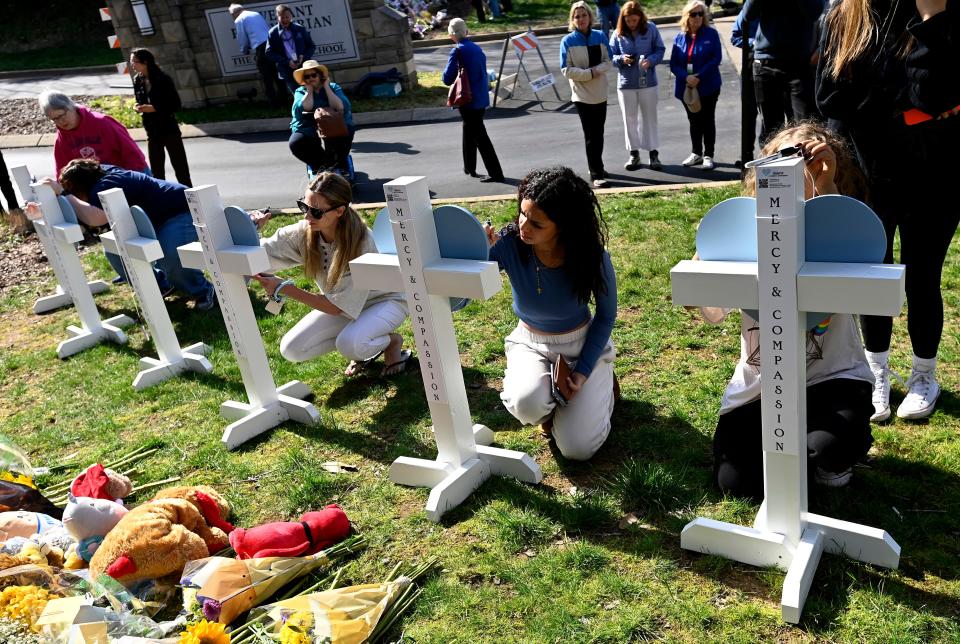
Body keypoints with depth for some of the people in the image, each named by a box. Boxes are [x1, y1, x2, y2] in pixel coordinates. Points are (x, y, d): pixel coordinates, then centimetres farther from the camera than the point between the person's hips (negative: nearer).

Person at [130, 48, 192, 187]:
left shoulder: (163, 79, -11)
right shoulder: (137, 81, 6)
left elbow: (176, 105, -12)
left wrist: (154, 108, -20)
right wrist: (139, 107, -4)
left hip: (169, 129, -6)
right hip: (152, 132, 6)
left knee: (181, 169, -2)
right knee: (157, 172, 9)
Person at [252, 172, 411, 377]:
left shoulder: (361, 243, -32)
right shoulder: (305, 232, -17)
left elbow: (338, 306, -29)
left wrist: (285, 289, -33)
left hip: (383, 300, -6)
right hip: (341, 302, 6)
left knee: (349, 344, -36)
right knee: (291, 349, -11)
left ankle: (392, 340, -1)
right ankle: (364, 347, 9)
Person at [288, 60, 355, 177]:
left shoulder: (333, 87, 9)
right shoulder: (300, 92, 9)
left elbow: (341, 107, -11)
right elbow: (304, 108, -13)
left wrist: (326, 87, -7)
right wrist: (309, 90, -6)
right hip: (308, 131, 1)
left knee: (347, 131, -33)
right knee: (295, 143, -28)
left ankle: (342, 164, -6)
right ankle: (319, 165, -2)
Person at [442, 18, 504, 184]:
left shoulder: (457, 52, -15)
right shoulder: (477, 49, 8)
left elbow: (447, 79, -15)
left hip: (468, 100, -8)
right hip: (481, 98, 8)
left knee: (480, 136, -4)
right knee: (469, 131, 22)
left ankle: (495, 173, -5)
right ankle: (469, 167, 34)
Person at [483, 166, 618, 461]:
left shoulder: (593, 258, -24)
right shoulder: (508, 244, -24)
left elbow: (606, 316, -7)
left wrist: (583, 371, -15)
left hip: (583, 344, 0)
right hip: (529, 343, 1)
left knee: (577, 449, -9)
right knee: (527, 402, -34)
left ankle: (601, 382, 22)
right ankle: (550, 407, 7)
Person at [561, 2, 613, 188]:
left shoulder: (600, 36, 1)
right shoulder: (568, 41, -8)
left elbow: (607, 61, 4)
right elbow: (566, 70, -11)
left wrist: (597, 69, -17)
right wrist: (589, 73, -18)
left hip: (600, 93, 4)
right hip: (582, 95, -4)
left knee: (598, 133, 13)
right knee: (591, 135, -4)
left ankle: (597, 167, 28)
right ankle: (596, 174, -1)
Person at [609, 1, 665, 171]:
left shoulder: (651, 29, -5)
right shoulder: (617, 34, -4)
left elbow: (660, 50, 0)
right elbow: (610, 56, 1)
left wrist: (651, 60, -19)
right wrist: (621, 59, -19)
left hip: (648, 81, -1)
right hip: (626, 83, 1)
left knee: (649, 118, 7)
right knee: (630, 119, 10)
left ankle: (654, 154, 15)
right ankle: (634, 154, 22)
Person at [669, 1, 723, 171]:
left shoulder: (711, 34, -4)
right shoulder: (680, 37, 4)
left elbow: (716, 58, -12)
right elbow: (674, 64, 0)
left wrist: (699, 77, -20)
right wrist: (686, 77, -18)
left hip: (708, 87, -3)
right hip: (686, 88, 3)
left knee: (708, 120, 3)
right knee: (694, 121, 14)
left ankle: (708, 156, 10)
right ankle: (696, 153, 26)